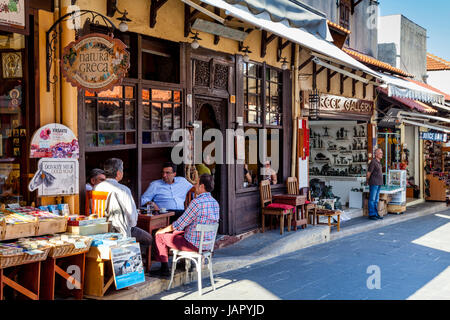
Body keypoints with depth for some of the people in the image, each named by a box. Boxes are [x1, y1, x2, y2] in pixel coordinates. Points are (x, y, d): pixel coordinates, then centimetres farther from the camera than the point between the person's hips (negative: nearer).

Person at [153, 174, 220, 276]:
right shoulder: (215, 203, 3)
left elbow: (179, 224, -16)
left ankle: (165, 269, 15)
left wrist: (164, 230, 2)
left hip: (194, 245, -8)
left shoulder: (197, 202, -23)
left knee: (159, 236, 7)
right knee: (175, 232, 30)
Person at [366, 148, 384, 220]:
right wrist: (367, 181, 2)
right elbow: (368, 173, -11)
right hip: (373, 183, -9)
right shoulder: (373, 162, -14)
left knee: (376, 200, 12)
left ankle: (376, 214, 17)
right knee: (372, 199, -3)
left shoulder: (378, 162, 15)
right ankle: (371, 215, 0)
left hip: (379, 184, 9)